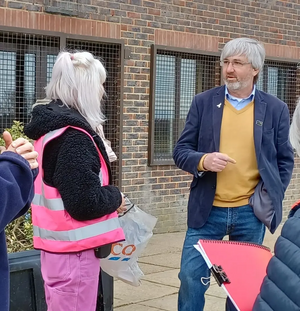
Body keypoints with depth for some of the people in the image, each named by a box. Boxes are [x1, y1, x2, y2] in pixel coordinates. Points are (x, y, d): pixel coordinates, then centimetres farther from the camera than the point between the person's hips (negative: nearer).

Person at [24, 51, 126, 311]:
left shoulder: (51, 126, 10)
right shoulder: (73, 135, -19)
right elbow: (85, 202, -24)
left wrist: (107, 195, 10)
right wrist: (115, 197, -6)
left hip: (59, 244, 9)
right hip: (74, 249, -9)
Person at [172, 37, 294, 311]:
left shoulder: (275, 109, 1)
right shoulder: (203, 102, 1)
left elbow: (285, 160, 8)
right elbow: (181, 151, 1)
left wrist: (272, 197, -2)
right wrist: (203, 161, -19)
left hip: (251, 213, 0)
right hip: (207, 210, 0)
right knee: (191, 278, 1)